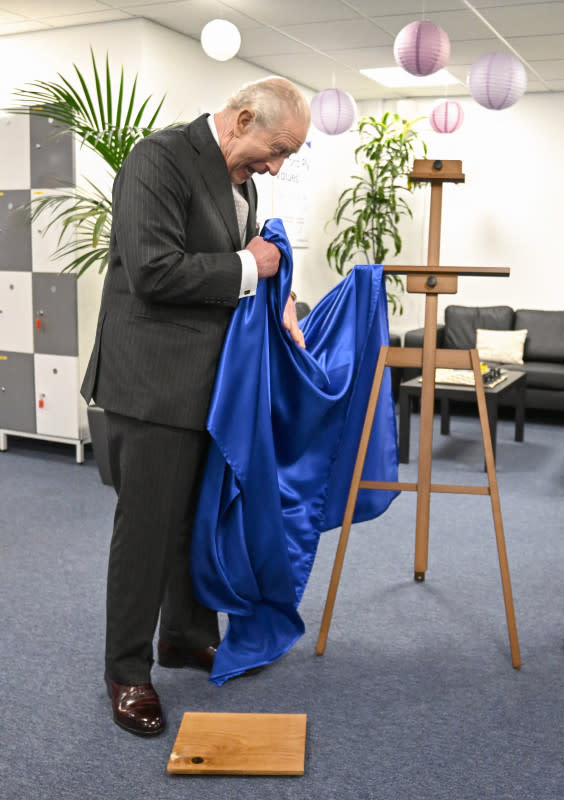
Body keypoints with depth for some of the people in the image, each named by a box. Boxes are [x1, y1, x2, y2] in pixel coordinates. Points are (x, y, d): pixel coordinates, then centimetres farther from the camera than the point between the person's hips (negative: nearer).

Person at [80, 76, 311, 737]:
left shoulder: (240, 177, 12)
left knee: (202, 517, 18)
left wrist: (276, 303, 3)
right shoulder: (160, 158, -15)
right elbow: (153, 271, -25)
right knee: (147, 527, 1)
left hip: (210, 381, 9)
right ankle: (128, 673, 18)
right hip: (154, 380, -9)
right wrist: (247, 268, -15)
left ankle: (187, 637, 37)